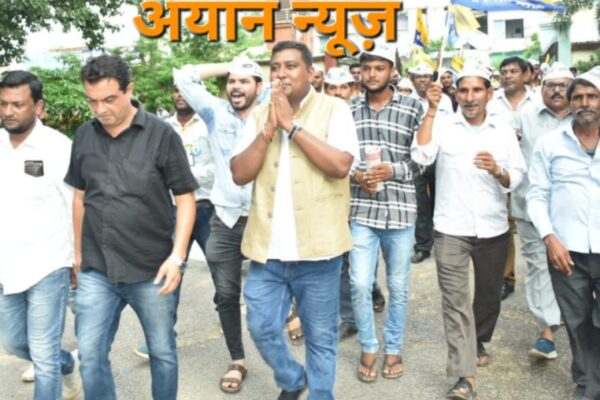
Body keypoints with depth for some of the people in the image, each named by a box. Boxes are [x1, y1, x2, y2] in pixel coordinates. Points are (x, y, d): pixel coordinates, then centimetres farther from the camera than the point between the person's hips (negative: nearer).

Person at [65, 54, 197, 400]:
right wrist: (78, 250, 17)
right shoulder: (84, 136, 4)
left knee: (162, 352, 12)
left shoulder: (162, 135, -9)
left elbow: (185, 199, -7)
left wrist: (177, 256, -15)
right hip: (96, 271, 3)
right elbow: (80, 196, 15)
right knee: (90, 355, 8)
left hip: (152, 270, -3)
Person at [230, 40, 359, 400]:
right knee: (262, 328, 12)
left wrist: (292, 125, -15)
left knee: (321, 337, 10)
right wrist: (269, 129, -10)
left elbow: (340, 165, -17)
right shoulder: (259, 115, 9)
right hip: (268, 247, 4)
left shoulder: (334, 109, -2)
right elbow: (240, 174, 1)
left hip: (316, 247, -4)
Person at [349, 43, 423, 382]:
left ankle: (394, 348, 30)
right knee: (360, 285, 1)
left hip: (401, 209, -1)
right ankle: (369, 348, 23)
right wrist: (354, 174, -10)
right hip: (361, 210, 1)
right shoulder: (349, 109, 5)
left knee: (399, 286, 11)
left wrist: (393, 170, -15)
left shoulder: (413, 108, 0)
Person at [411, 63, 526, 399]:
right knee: (455, 301, -6)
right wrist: (432, 110, -16)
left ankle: (479, 342, 45)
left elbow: (517, 178, 1)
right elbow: (421, 157, -19)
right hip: (451, 229, -3)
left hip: (493, 229, 3)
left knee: (489, 295, 18)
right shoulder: (442, 124, -2)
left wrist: (498, 171, -21)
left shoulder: (504, 130, 4)